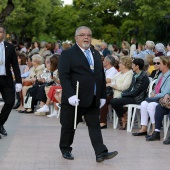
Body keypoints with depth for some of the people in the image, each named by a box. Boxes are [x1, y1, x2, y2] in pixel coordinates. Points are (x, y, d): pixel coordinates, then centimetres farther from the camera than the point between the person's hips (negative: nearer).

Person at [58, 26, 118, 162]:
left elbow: (102, 76, 17)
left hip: (93, 100, 5)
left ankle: (101, 153, -4)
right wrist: (70, 95, -22)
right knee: (69, 126, 7)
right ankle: (65, 150, 23)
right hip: (75, 99, -5)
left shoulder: (96, 54, 15)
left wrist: (103, 95, 11)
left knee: (95, 126, 1)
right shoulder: (68, 54, -5)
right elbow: (64, 76, -13)